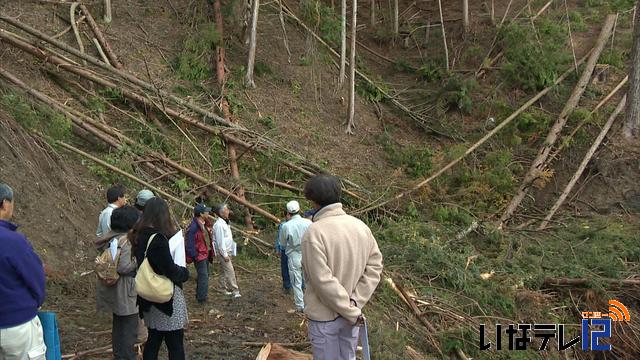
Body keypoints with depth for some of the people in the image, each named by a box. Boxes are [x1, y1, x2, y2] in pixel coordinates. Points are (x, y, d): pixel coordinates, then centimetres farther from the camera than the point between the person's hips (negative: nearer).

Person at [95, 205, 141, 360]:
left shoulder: (111, 238, 7)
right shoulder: (125, 240, -21)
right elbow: (123, 267, -27)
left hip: (114, 292, 10)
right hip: (125, 292, -10)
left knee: (118, 325, 22)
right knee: (129, 328, 1)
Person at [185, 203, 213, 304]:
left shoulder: (205, 224, 8)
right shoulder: (193, 227, -22)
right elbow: (190, 245, -21)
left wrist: (210, 252, 16)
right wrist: (195, 256, -20)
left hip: (206, 254, 10)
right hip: (199, 255, -10)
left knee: (205, 275, 19)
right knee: (204, 276, -7)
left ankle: (200, 296, 33)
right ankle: (202, 298, 2)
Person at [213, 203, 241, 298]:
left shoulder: (224, 222, 11)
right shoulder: (219, 224, -20)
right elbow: (220, 241, -22)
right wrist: (225, 254, -20)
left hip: (227, 251, 10)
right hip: (223, 251, -10)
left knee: (224, 271, 16)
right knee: (230, 271, -9)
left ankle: (223, 288, 25)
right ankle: (235, 291, -7)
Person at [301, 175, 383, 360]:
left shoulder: (314, 232, -22)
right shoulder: (361, 226, -3)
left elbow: (323, 281, -24)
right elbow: (375, 265, -2)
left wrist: (352, 312, -15)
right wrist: (355, 302, -7)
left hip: (324, 316, -5)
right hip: (352, 313, 5)